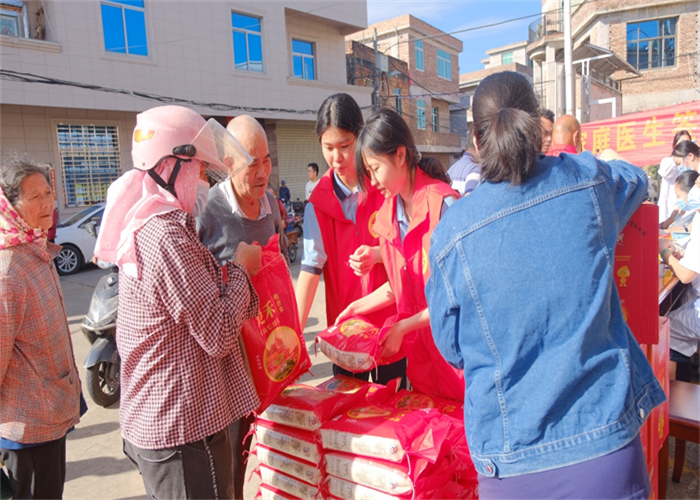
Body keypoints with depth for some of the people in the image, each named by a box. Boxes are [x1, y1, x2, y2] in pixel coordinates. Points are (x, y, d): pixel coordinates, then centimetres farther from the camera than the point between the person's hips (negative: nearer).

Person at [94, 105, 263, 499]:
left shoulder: (144, 227, 8)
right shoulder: (167, 238, -24)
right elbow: (220, 336, -21)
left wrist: (231, 267, 3)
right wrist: (240, 268, -10)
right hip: (186, 428, -10)